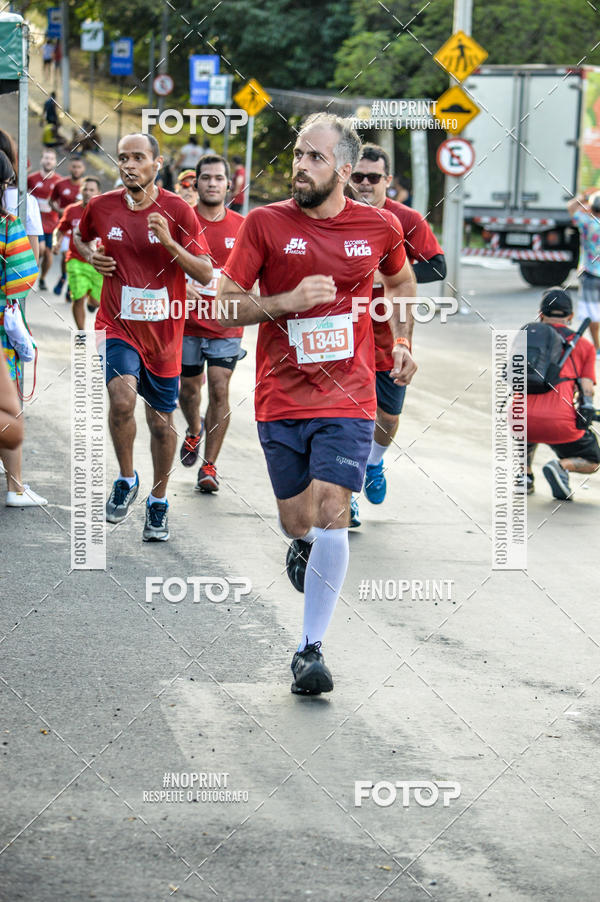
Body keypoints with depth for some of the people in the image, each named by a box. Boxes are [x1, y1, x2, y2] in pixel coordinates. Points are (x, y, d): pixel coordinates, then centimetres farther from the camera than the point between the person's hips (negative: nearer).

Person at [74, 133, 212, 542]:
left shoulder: (177, 210, -7)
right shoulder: (101, 207, -1)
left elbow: (206, 274, -8)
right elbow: (80, 237, 22)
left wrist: (170, 244, -23)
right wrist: (91, 255, 0)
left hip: (163, 332, 0)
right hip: (118, 326, 0)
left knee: (161, 422, 10)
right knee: (122, 398, -26)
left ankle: (158, 502, 30)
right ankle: (126, 480, -3)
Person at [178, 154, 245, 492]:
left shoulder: (242, 226, 1)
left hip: (226, 326, 0)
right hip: (187, 324, 0)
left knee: (219, 390, -8)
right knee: (189, 388, 13)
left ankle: (210, 465, 0)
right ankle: (194, 430, 46)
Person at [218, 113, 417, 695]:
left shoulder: (379, 227, 2)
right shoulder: (264, 224, -3)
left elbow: (399, 280, 25)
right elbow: (226, 307, -3)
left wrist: (402, 343, 14)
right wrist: (289, 300, -17)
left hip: (347, 402, -1)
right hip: (280, 402, 1)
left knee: (330, 517, -14)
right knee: (299, 524, 8)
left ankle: (311, 649, -7)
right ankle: (302, 544, 47)